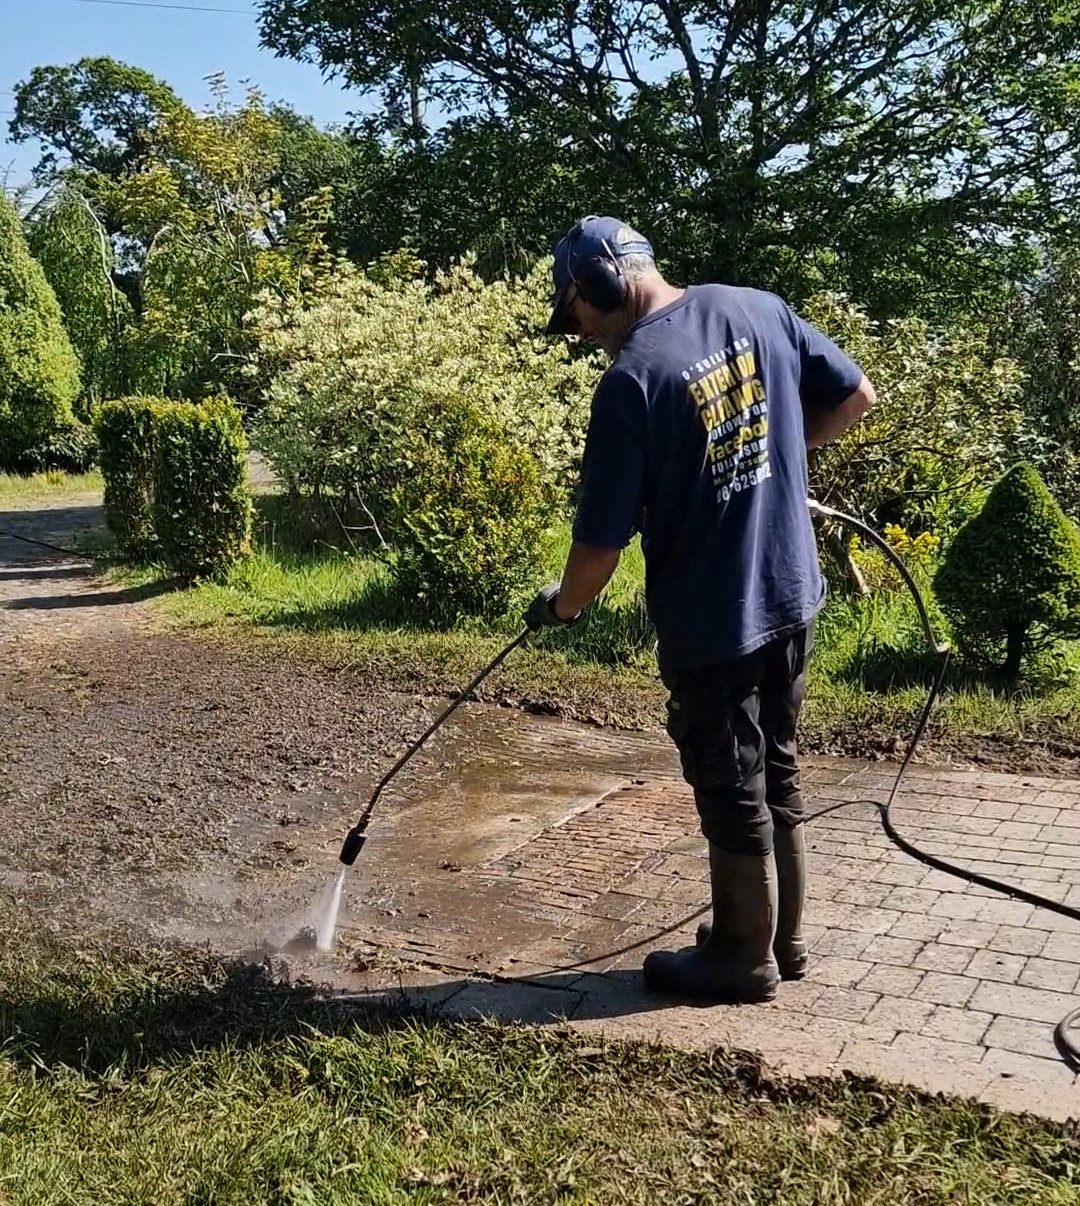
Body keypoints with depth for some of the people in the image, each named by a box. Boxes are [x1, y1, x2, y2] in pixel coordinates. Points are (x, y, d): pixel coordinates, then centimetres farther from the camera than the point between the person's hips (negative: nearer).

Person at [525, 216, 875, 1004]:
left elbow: (602, 542, -16)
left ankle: (744, 960, 25)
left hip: (710, 621, -7)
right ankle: (784, 939, 34)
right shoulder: (758, 308, -1)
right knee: (777, 772, 19)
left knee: (732, 792, 9)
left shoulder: (632, 381, -19)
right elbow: (857, 397, 8)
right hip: (791, 596, 7)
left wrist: (562, 605, 3)